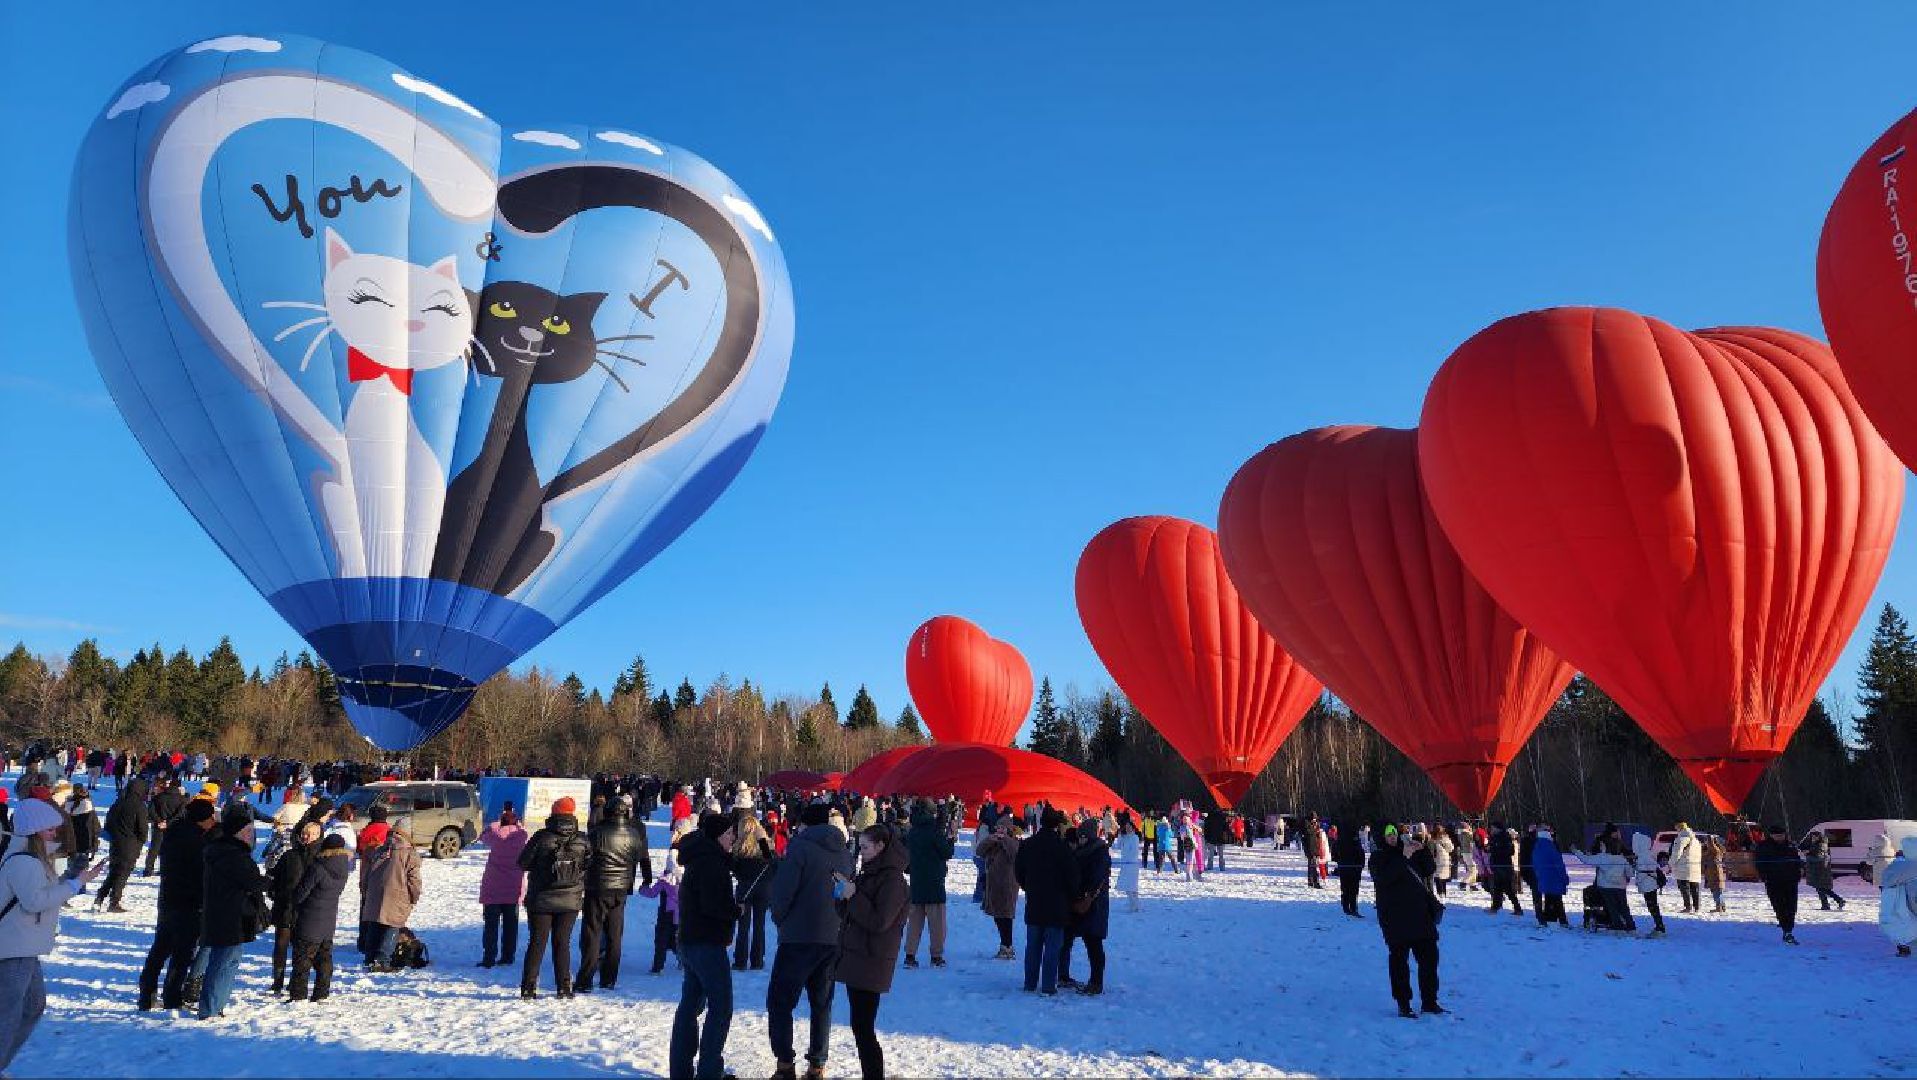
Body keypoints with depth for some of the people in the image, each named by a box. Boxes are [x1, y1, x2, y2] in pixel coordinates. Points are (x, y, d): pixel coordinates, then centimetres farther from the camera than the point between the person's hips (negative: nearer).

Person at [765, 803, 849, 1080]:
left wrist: (779, 919, 3)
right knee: (822, 1003, 14)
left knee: (780, 1000, 4)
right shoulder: (842, 852, 11)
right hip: (835, 939, 6)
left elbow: (783, 889, -13)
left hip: (800, 937, -6)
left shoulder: (801, 846, -8)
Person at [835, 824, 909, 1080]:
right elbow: (852, 913, 19)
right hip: (855, 958, 9)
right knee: (860, 1026, 13)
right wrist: (844, 894, 1)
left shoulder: (892, 880, -14)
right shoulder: (869, 874, 14)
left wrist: (853, 896, -16)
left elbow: (879, 921, -20)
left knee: (863, 1028, -7)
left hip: (871, 963, -9)